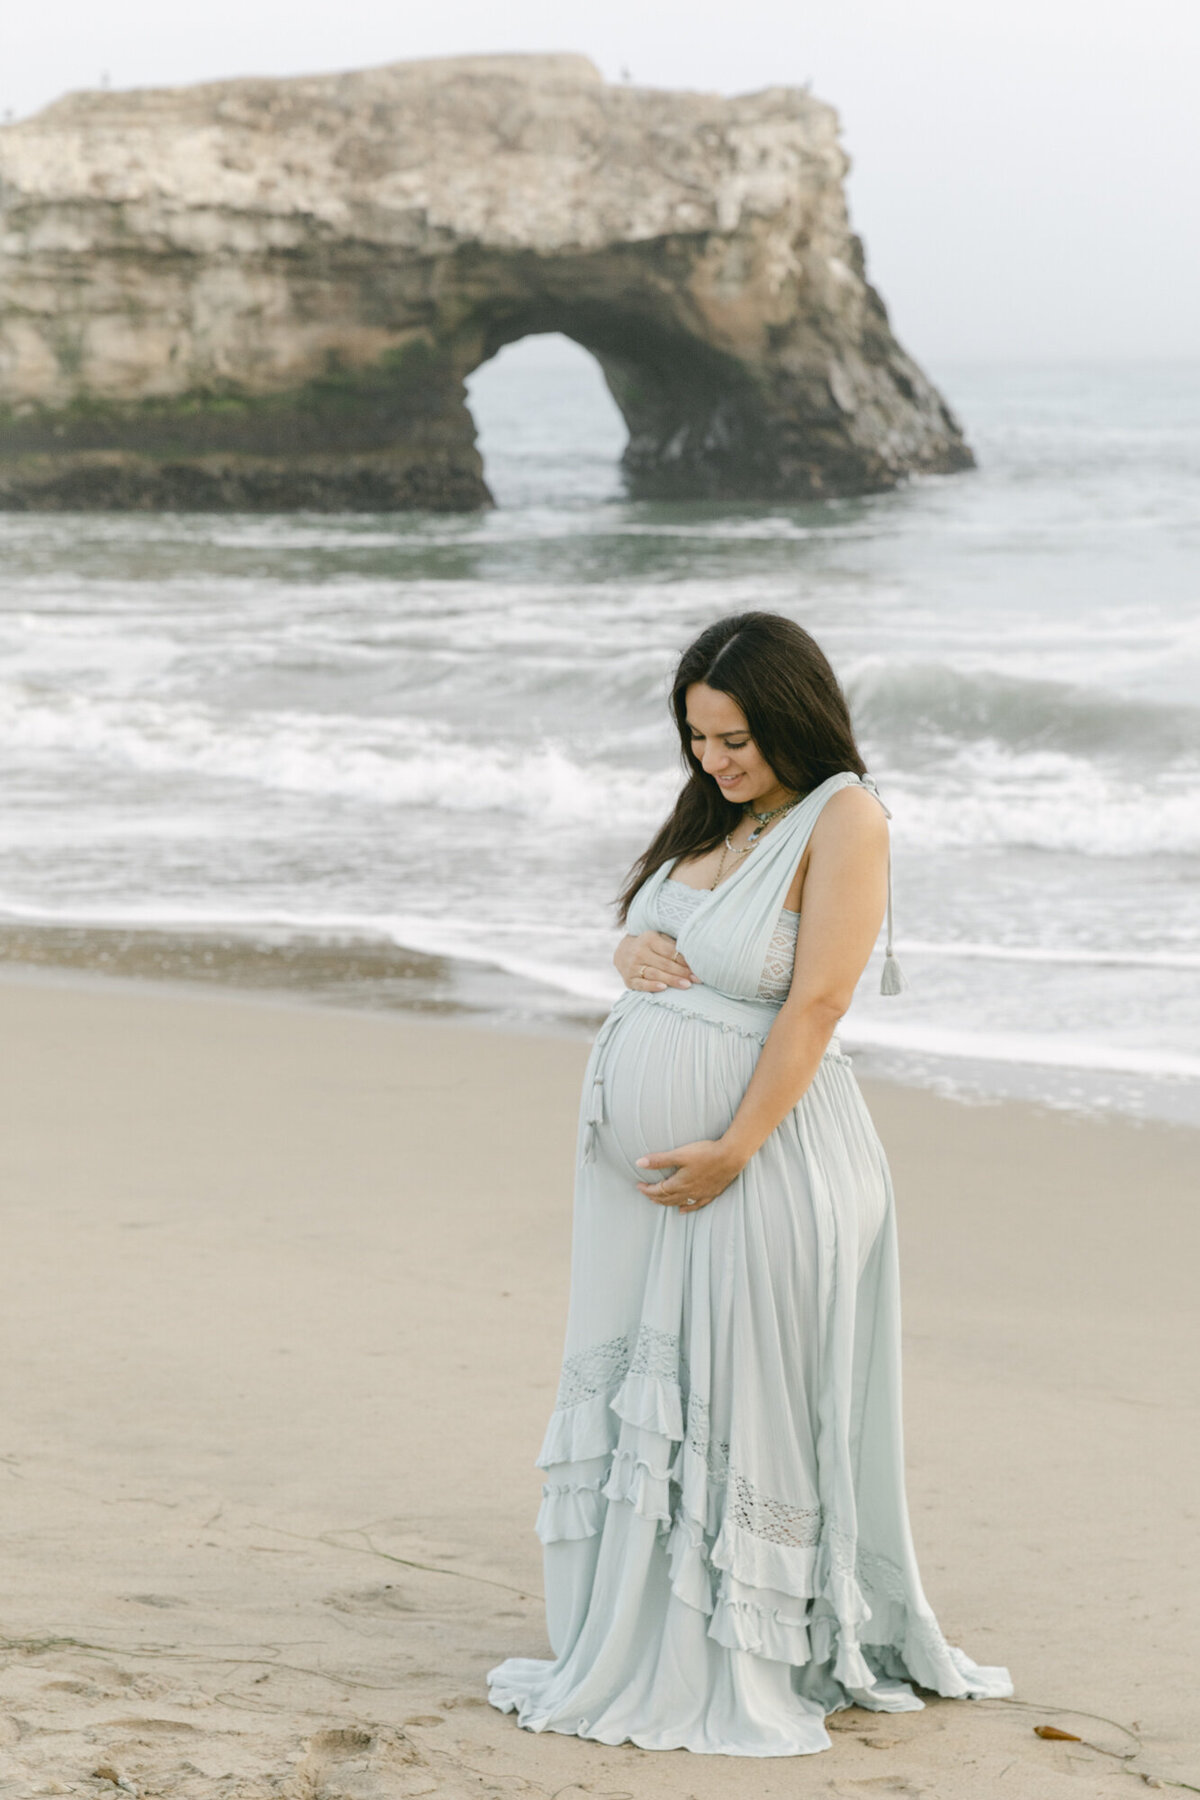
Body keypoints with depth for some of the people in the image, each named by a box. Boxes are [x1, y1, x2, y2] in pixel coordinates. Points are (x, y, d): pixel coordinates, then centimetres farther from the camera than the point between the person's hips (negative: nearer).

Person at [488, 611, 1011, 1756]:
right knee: (630, 1396, 12)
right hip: (637, 1155, 8)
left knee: (736, 1411, -1)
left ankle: (741, 1675, 9)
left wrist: (733, 1150, -22)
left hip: (756, 1155, -8)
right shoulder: (714, 819, 13)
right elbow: (647, 943, 22)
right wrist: (631, 952, -2)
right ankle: (630, 1654, 23)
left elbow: (815, 1004, -18)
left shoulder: (843, 819, -12)